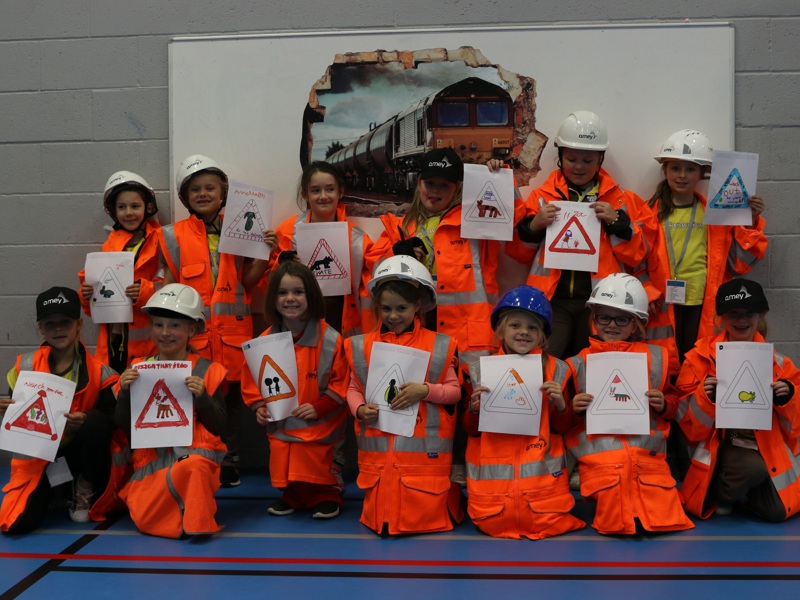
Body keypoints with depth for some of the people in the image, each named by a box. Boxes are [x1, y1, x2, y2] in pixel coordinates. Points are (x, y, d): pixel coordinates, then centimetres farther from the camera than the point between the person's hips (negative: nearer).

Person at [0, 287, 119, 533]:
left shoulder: (97, 371, -8)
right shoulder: (26, 366, -3)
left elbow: (111, 415, -13)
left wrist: (87, 419, -33)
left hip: (77, 445, -1)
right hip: (36, 448, 1)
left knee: (97, 427, -36)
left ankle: (86, 490, -5)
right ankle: (47, 489, 21)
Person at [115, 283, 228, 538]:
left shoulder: (206, 371, 1)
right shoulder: (139, 369, 8)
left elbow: (218, 427, -2)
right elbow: (125, 424, 6)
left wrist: (202, 396, -18)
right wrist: (124, 391, -10)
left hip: (194, 450, -2)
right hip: (152, 457, 3)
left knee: (193, 467, -38)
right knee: (143, 518, -20)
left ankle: (196, 523, -13)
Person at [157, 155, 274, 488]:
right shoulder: (175, 235, 5)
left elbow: (247, 281, 5)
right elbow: (170, 285, 5)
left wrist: (265, 254, -8)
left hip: (232, 330, 1)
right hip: (192, 330, -1)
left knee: (232, 393, 8)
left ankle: (228, 458, 21)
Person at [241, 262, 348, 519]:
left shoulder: (330, 338, -13)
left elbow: (341, 382, -10)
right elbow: (252, 380, 8)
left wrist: (319, 407, -17)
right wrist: (259, 406, -5)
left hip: (319, 426, -4)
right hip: (280, 426, 4)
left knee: (317, 465, 1)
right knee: (285, 466, 12)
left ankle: (328, 496, 28)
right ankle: (291, 497, 38)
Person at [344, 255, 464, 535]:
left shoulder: (438, 345, -2)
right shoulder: (362, 346, 4)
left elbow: (455, 391, 0)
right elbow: (353, 388, 10)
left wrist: (426, 390, -18)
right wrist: (359, 409, -11)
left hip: (425, 451, -3)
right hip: (377, 452, 3)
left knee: (421, 520, -3)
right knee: (381, 522, 6)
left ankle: (449, 494, 31)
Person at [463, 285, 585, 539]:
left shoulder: (555, 369, 4)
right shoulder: (482, 370, 3)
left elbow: (562, 428, 9)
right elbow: (472, 431, 8)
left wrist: (560, 404, -11)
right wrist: (474, 408, -12)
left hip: (542, 472, 0)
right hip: (494, 473, 1)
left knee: (547, 524, -10)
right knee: (493, 524, -9)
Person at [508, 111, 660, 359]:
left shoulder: (623, 200, 10)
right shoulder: (541, 197, 10)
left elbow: (639, 254, 6)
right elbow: (520, 253, 11)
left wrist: (616, 222, -8)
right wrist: (534, 225, -6)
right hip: (552, 299, 0)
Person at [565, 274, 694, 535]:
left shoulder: (654, 358, 12)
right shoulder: (580, 363, 10)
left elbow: (672, 401, 20)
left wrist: (663, 404, -2)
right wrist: (573, 408, -6)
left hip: (647, 452, 1)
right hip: (599, 452, -1)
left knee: (662, 519, -12)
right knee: (617, 523, -17)